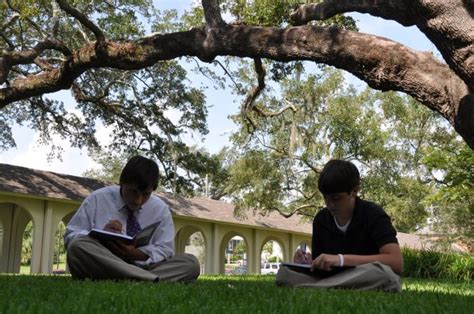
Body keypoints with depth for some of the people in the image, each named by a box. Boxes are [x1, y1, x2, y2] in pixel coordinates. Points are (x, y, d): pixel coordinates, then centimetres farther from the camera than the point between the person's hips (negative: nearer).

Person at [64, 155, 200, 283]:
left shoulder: (160, 209, 7)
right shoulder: (97, 199, 3)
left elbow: (165, 251, 5)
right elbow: (70, 237, 3)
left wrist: (136, 254, -16)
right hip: (101, 267, -1)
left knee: (190, 262, -20)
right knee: (78, 246, -33)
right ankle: (152, 281, -39)